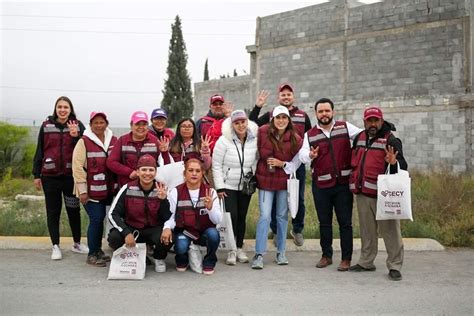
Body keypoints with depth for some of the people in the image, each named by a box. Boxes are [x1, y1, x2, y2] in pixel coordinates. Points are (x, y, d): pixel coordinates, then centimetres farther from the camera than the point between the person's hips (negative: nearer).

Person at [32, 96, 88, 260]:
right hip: (50, 176, 1)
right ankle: (55, 246, 15)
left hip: (71, 175, 0)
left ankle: (77, 243, 24)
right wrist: (36, 174, 4)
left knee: (74, 210, 10)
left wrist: (76, 135, -23)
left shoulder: (77, 125, 2)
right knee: (53, 211, 6)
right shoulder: (46, 126, 4)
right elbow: (39, 151, 6)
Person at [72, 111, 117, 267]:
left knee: (100, 219, 10)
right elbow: (78, 166, -9)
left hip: (109, 189, 5)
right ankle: (92, 254, 6)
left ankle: (98, 250, 25)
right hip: (91, 190, -5)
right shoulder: (84, 142, -5)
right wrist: (82, 190, -12)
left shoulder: (114, 141, 9)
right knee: (96, 219, -7)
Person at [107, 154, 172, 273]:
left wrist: (163, 200, -28)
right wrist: (126, 233, -23)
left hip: (154, 230, 0)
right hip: (131, 228, 1)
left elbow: (168, 219, -12)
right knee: (114, 237, -29)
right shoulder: (128, 189, -10)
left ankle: (159, 258, 6)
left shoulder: (161, 190, -8)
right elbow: (113, 214, -10)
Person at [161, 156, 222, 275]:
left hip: (204, 231, 1)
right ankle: (182, 260, 10)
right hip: (183, 231, -1)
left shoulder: (210, 192, -4)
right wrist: (167, 228, -32)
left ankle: (209, 262, 0)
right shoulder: (176, 192, -4)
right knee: (181, 247, -32)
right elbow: (170, 215, -10)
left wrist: (210, 207, -31)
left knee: (213, 234, -32)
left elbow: (217, 220, -11)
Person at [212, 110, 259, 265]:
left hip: (246, 186, 3)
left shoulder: (254, 140, -2)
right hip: (228, 186, -3)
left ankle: (240, 248, 21)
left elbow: (256, 162, 8)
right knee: (232, 216, -8)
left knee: (242, 217, 9)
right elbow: (216, 165, -8)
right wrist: (219, 187, -10)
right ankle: (232, 250, 4)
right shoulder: (224, 140, -11)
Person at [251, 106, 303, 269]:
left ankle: (281, 252, 23)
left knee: (282, 216, 11)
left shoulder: (295, 139, -5)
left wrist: (282, 164, -14)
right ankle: (259, 254, -1)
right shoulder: (263, 132, -8)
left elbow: (297, 161, 0)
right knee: (264, 216, -7)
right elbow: (258, 153, 4)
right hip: (265, 180, -2)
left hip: (284, 181, 2)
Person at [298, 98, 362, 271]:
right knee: (324, 222, 11)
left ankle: (346, 258, 12)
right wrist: (310, 155, -30)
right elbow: (302, 155, -7)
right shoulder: (310, 134, 5)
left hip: (343, 183, -1)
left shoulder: (345, 127, 4)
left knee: (345, 222, 2)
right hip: (321, 185, 2)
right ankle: (326, 255, 25)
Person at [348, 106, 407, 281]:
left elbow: (403, 167, -12)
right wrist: (355, 182, 21)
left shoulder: (391, 140, -7)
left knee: (390, 231, -3)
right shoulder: (359, 138, 12)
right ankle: (366, 262, 26)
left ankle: (394, 266, 6)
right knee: (367, 231, 15)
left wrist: (394, 163, -33)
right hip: (362, 193, 6)